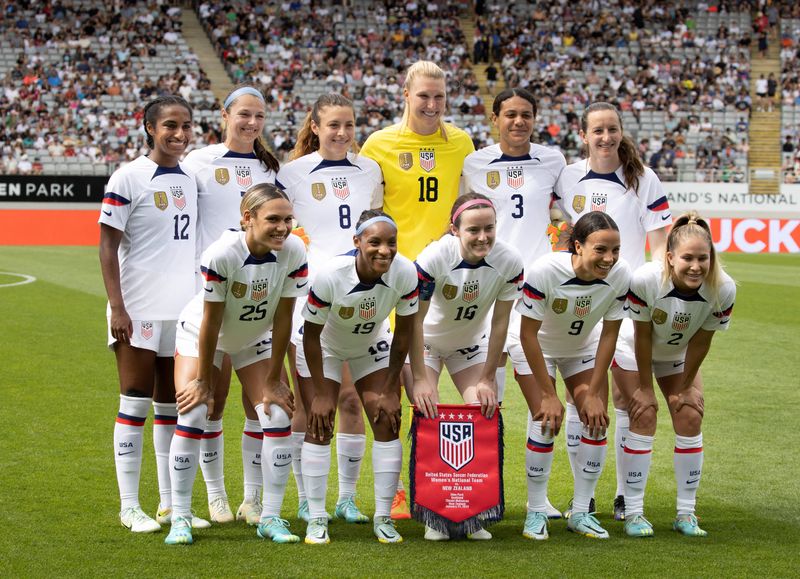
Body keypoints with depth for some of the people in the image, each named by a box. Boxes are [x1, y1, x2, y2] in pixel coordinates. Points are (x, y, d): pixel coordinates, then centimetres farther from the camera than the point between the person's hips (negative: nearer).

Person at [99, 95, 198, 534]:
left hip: (182, 309, 6)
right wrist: (117, 307, -15)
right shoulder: (128, 178, -7)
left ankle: (170, 504, 17)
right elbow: (107, 245, -9)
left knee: (172, 405, 10)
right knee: (136, 403, -3)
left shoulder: (191, 179, 11)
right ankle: (130, 507, 2)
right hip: (139, 311, -6)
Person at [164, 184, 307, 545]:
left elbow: (282, 319, -17)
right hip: (200, 334, -3)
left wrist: (273, 380, -12)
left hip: (255, 339, 3)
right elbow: (210, 322, -25)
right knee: (192, 415, -15)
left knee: (278, 417, -8)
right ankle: (180, 519, -4)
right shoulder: (221, 254, -34)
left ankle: (270, 518, 3)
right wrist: (203, 381, -17)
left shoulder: (294, 252, -26)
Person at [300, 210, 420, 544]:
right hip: (324, 345, -3)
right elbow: (312, 335, -23)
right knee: (319, 426, -8)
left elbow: (403, 333, -14)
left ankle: (383, 517, 5)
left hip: (372, 345, 3)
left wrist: (390, 390, -10)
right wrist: (321, 393, -19)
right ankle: (316, 519, 1)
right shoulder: (330, 275, -37)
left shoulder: (405, 274, -29)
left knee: (387, 423, -5)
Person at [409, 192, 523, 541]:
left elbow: (499, 323, -15)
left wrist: (488, 379, -13)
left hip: (472, 343, 3)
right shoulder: (433, 258, -33)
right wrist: (421, 379, -28)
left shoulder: (509, 262, -25)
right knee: (428, 417, -13)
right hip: (425, 342, -2)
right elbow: (415, 320, -26)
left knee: (484, 414, -9)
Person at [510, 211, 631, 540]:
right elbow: (529, 334, -28)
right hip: (535, 346, -4)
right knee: (547, 420, -16)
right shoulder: (545, 271, -37)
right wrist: (549, 395, -24)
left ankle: (581, 513, 7)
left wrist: (594, 393, -13)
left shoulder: (620, 275, -27)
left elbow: (609, 334, -15)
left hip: (582, 346, 4)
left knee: (596, 420, -7)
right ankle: (536, 512, -1)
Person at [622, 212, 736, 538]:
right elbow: (642, 336, -25)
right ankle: (633, 512, -7)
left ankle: (686, 514, 5)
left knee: (690, 415, -6)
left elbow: (701, 342, -16)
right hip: (634, 352, -3)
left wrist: (684, 387, -7)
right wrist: (645, 387, -17)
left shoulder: (723, 290, -29)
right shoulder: (644, 280, -38)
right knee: (644, 413, -15)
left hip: (678, 356, 3)